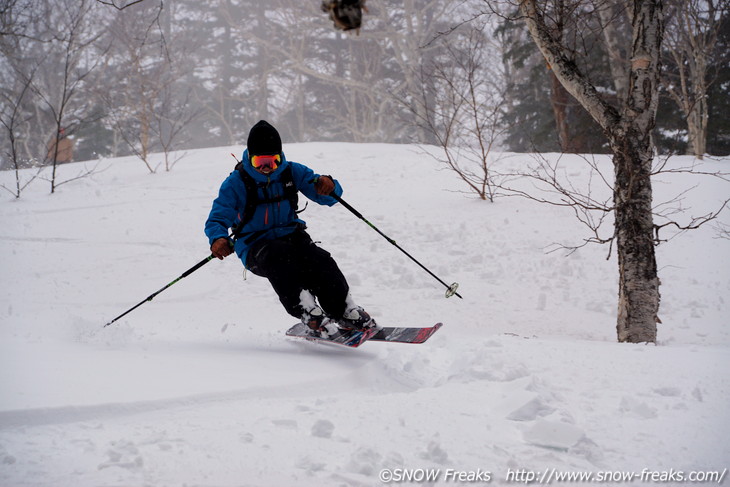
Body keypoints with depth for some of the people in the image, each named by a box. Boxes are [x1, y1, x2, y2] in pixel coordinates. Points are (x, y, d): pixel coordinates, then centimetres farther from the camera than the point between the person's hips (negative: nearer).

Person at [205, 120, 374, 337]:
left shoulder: (291, 171, 2)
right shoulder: (236, 183, -6)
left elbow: (327, 196, 1)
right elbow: (217, 219, -10)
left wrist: (328, 186, -26)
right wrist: (218, 239, -34)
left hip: (291, 235, 2)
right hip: (255, 247, -2)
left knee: (320, 260, -29)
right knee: (278, 256, -38)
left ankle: (346, 312, -27)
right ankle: (309, 314, -45)